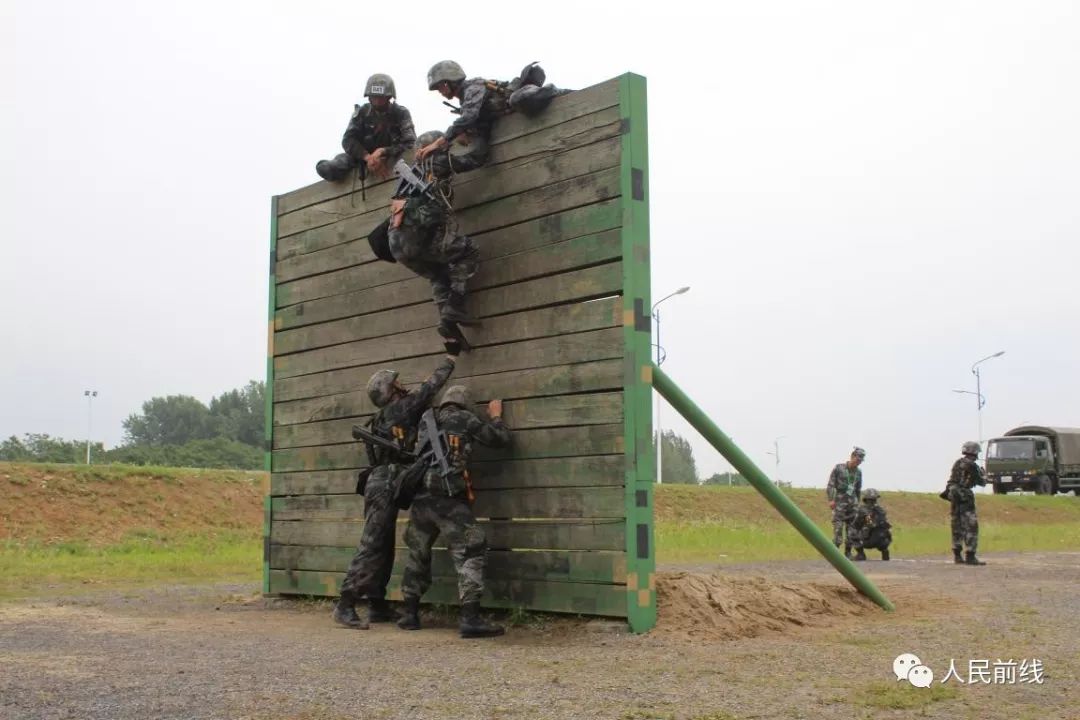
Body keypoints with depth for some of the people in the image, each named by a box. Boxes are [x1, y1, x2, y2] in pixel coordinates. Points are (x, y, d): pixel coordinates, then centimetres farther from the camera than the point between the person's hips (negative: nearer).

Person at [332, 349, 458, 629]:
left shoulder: (386, 417, 21)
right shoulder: (398, 409, -4)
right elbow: (429, 389, -1)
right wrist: (450, 358, 8)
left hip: (381, 485, 10)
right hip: (384, 486, -10)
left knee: (384, 548, 11)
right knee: (371, 546, -13)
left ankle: (377, 606, 13)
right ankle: (345, 606, -17)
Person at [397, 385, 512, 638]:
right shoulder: (465, 419, 5)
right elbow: (500, 438, 10)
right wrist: (496, 416, 27)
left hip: (420, 499, 5)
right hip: (448, 499, -5)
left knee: (417, 555, 19)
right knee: (470, 554, -3)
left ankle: (410, 614, 21)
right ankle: (470, 619, -13)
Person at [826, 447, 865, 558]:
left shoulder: (858, 472, 11)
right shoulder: (839, 468, -4)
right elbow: (830, 485, -6)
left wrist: (858, 502, 20)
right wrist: (831, 500, -14)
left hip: (852, 503, 5)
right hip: (840, 502, -5)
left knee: (853, 528, 1)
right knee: (838, 527, -10)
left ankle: (848, 553, 9)